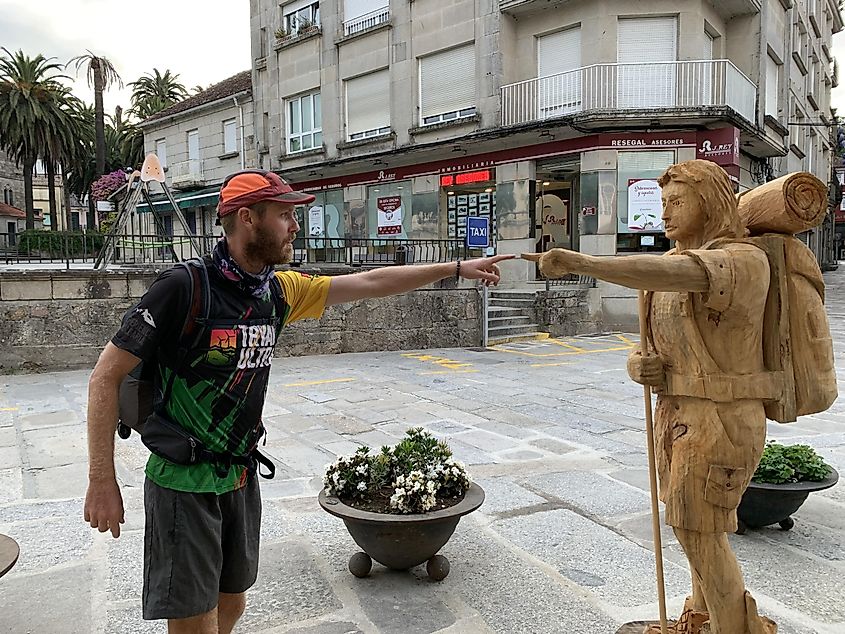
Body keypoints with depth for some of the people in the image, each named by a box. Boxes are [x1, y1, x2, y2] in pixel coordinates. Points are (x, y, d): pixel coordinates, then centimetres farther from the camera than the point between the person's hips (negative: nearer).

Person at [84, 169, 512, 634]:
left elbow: (369, 283, 7)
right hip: (183, 485, -6)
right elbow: (106, 375, -14)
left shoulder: (278, 291, 0)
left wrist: (456, 268, 10)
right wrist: (102, 483, -16)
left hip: (241, 478, 7)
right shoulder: (185, 286, -19)